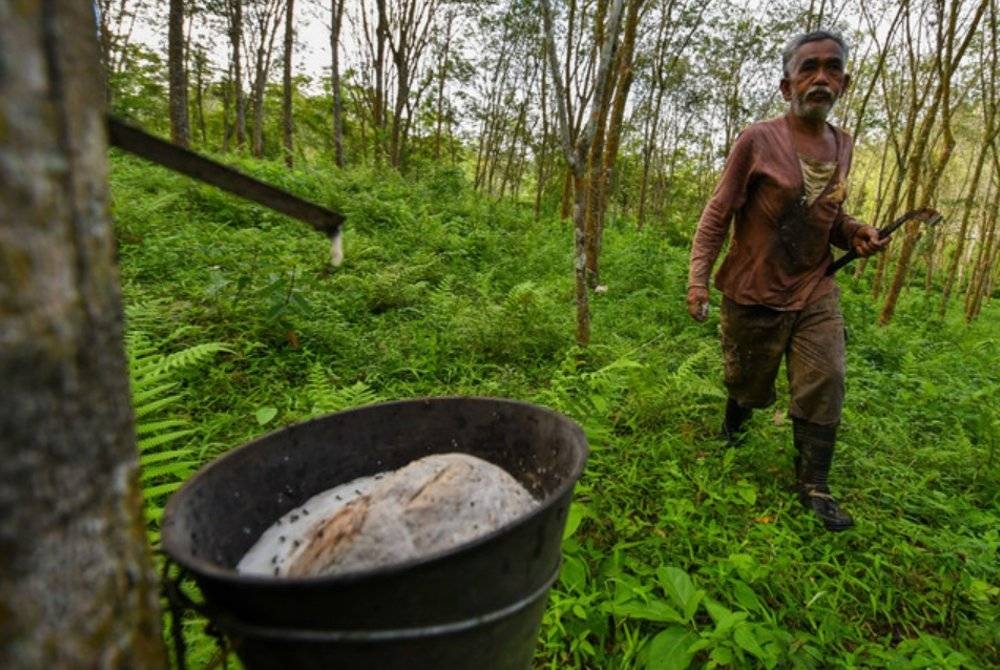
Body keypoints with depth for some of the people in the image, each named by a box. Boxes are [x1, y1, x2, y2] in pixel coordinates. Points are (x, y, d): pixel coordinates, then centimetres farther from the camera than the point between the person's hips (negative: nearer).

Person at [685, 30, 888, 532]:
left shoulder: (842, 145, 6)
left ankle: (813, 487, 14)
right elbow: (717, 215, -10)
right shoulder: (758, 140, -10)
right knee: (748, 383, 12)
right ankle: (731, 436, 44)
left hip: (815, 292, 4)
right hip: (755, 294, -4)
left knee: (824, 386, 0)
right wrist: (698, 280, -18)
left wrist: (854, 233, -2)